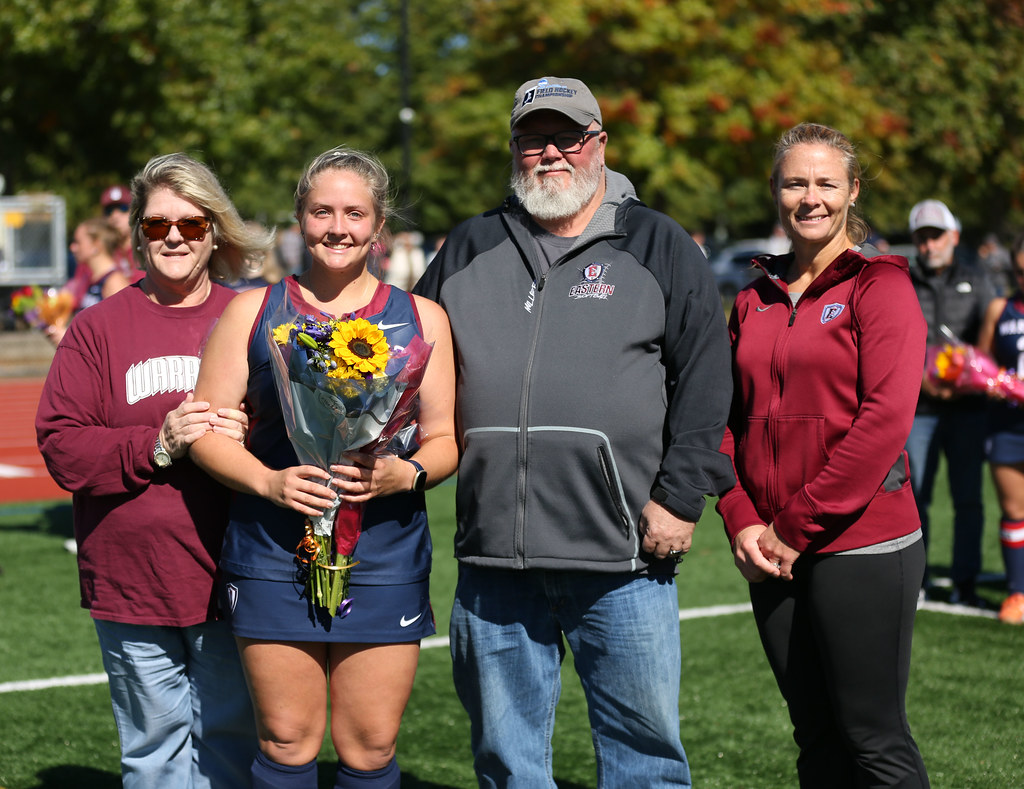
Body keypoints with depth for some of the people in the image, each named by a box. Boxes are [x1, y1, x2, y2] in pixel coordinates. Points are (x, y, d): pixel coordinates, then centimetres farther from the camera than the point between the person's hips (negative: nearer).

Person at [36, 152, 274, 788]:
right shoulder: (98, 329, 5)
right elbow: (61, 448, -2)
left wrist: (249, 436, -13)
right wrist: (158, 444, -16)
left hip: (230, 584, 0)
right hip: (132, 586, 0)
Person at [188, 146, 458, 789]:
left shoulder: (421, 319, 8)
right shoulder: (254, 312, 6)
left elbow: (446, 439, 8)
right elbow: (206, 428, 4)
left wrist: (405, 474, -14)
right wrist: (268, 481, -13)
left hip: (385, 561, 1)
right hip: (274, 559, 0)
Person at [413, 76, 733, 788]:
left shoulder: (659, 248, 5)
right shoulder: (469, 251, 14)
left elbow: (704, 379, 0)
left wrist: (680, 497, -8)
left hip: (624, 560, -3)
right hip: (493, 554, 3)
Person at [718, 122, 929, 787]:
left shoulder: (880, 285, -4)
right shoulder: (754, 301, 13)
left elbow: (885, 418, -14)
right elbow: (727, 420, 13)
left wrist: (797, 525, -14)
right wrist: (742, 521, -3)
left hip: (862, 545, -6)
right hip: (772, 554, 6)